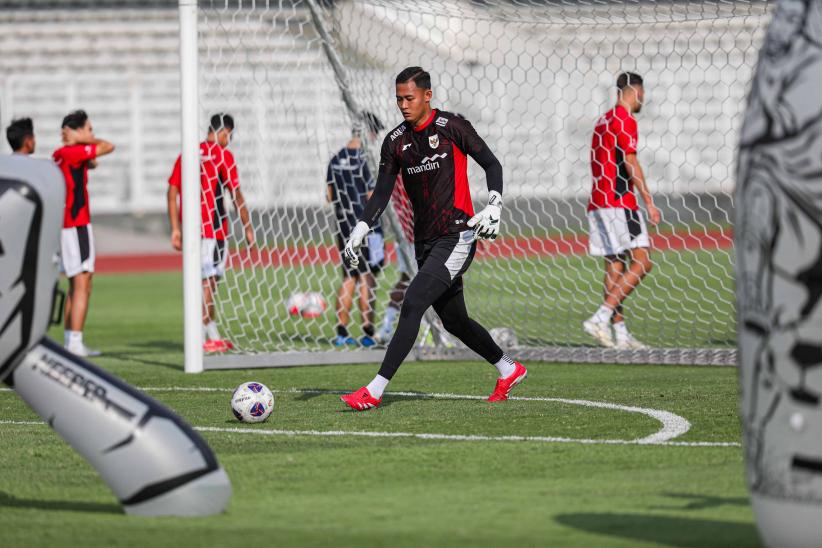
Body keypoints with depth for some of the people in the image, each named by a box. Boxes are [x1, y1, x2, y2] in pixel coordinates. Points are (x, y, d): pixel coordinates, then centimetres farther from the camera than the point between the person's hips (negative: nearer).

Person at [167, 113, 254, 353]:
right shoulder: (222, 155, -6)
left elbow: (172, 192, 9)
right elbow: (236, 196, -6)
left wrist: (175, 229, 11)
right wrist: (248, 227, 1)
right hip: (212, 228, -6)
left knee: (207, 282, 15)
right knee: (208, 282, -3)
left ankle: (213, 335, 19)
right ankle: (200, 340, -5)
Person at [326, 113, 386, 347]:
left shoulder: (336, 159, 8)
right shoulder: (365, 158, -14)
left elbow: (329, 196, 11)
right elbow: (373, 197, -17)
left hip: (343, 225, 7)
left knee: (349, 277, 13)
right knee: (367, 278, -2)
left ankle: (342, 332, 12)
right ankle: (367, 333, -1)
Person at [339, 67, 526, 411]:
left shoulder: (452, 128, -6)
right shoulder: (395, 141, 9)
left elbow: (492, 164, 0)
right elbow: (382, 193, 10)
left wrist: (494, 206, -15)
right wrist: (358, 233, -2)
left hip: (457, 236, -7)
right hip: (425, 241, 7)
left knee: (413, 304, -18)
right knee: (454, 321, 12)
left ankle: (375, 391, -22)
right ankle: (509, 370, 35)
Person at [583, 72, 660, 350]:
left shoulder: (603, 121, 20)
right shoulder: (625, 120, -8)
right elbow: (630, 163, -16)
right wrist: (649, 202, -16)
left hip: (597, 202, 9)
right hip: (619, 202, -9)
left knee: (615, 266, 7)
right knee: (641, 262, -9)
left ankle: (621, 333, 5)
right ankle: (600, 318, -18)